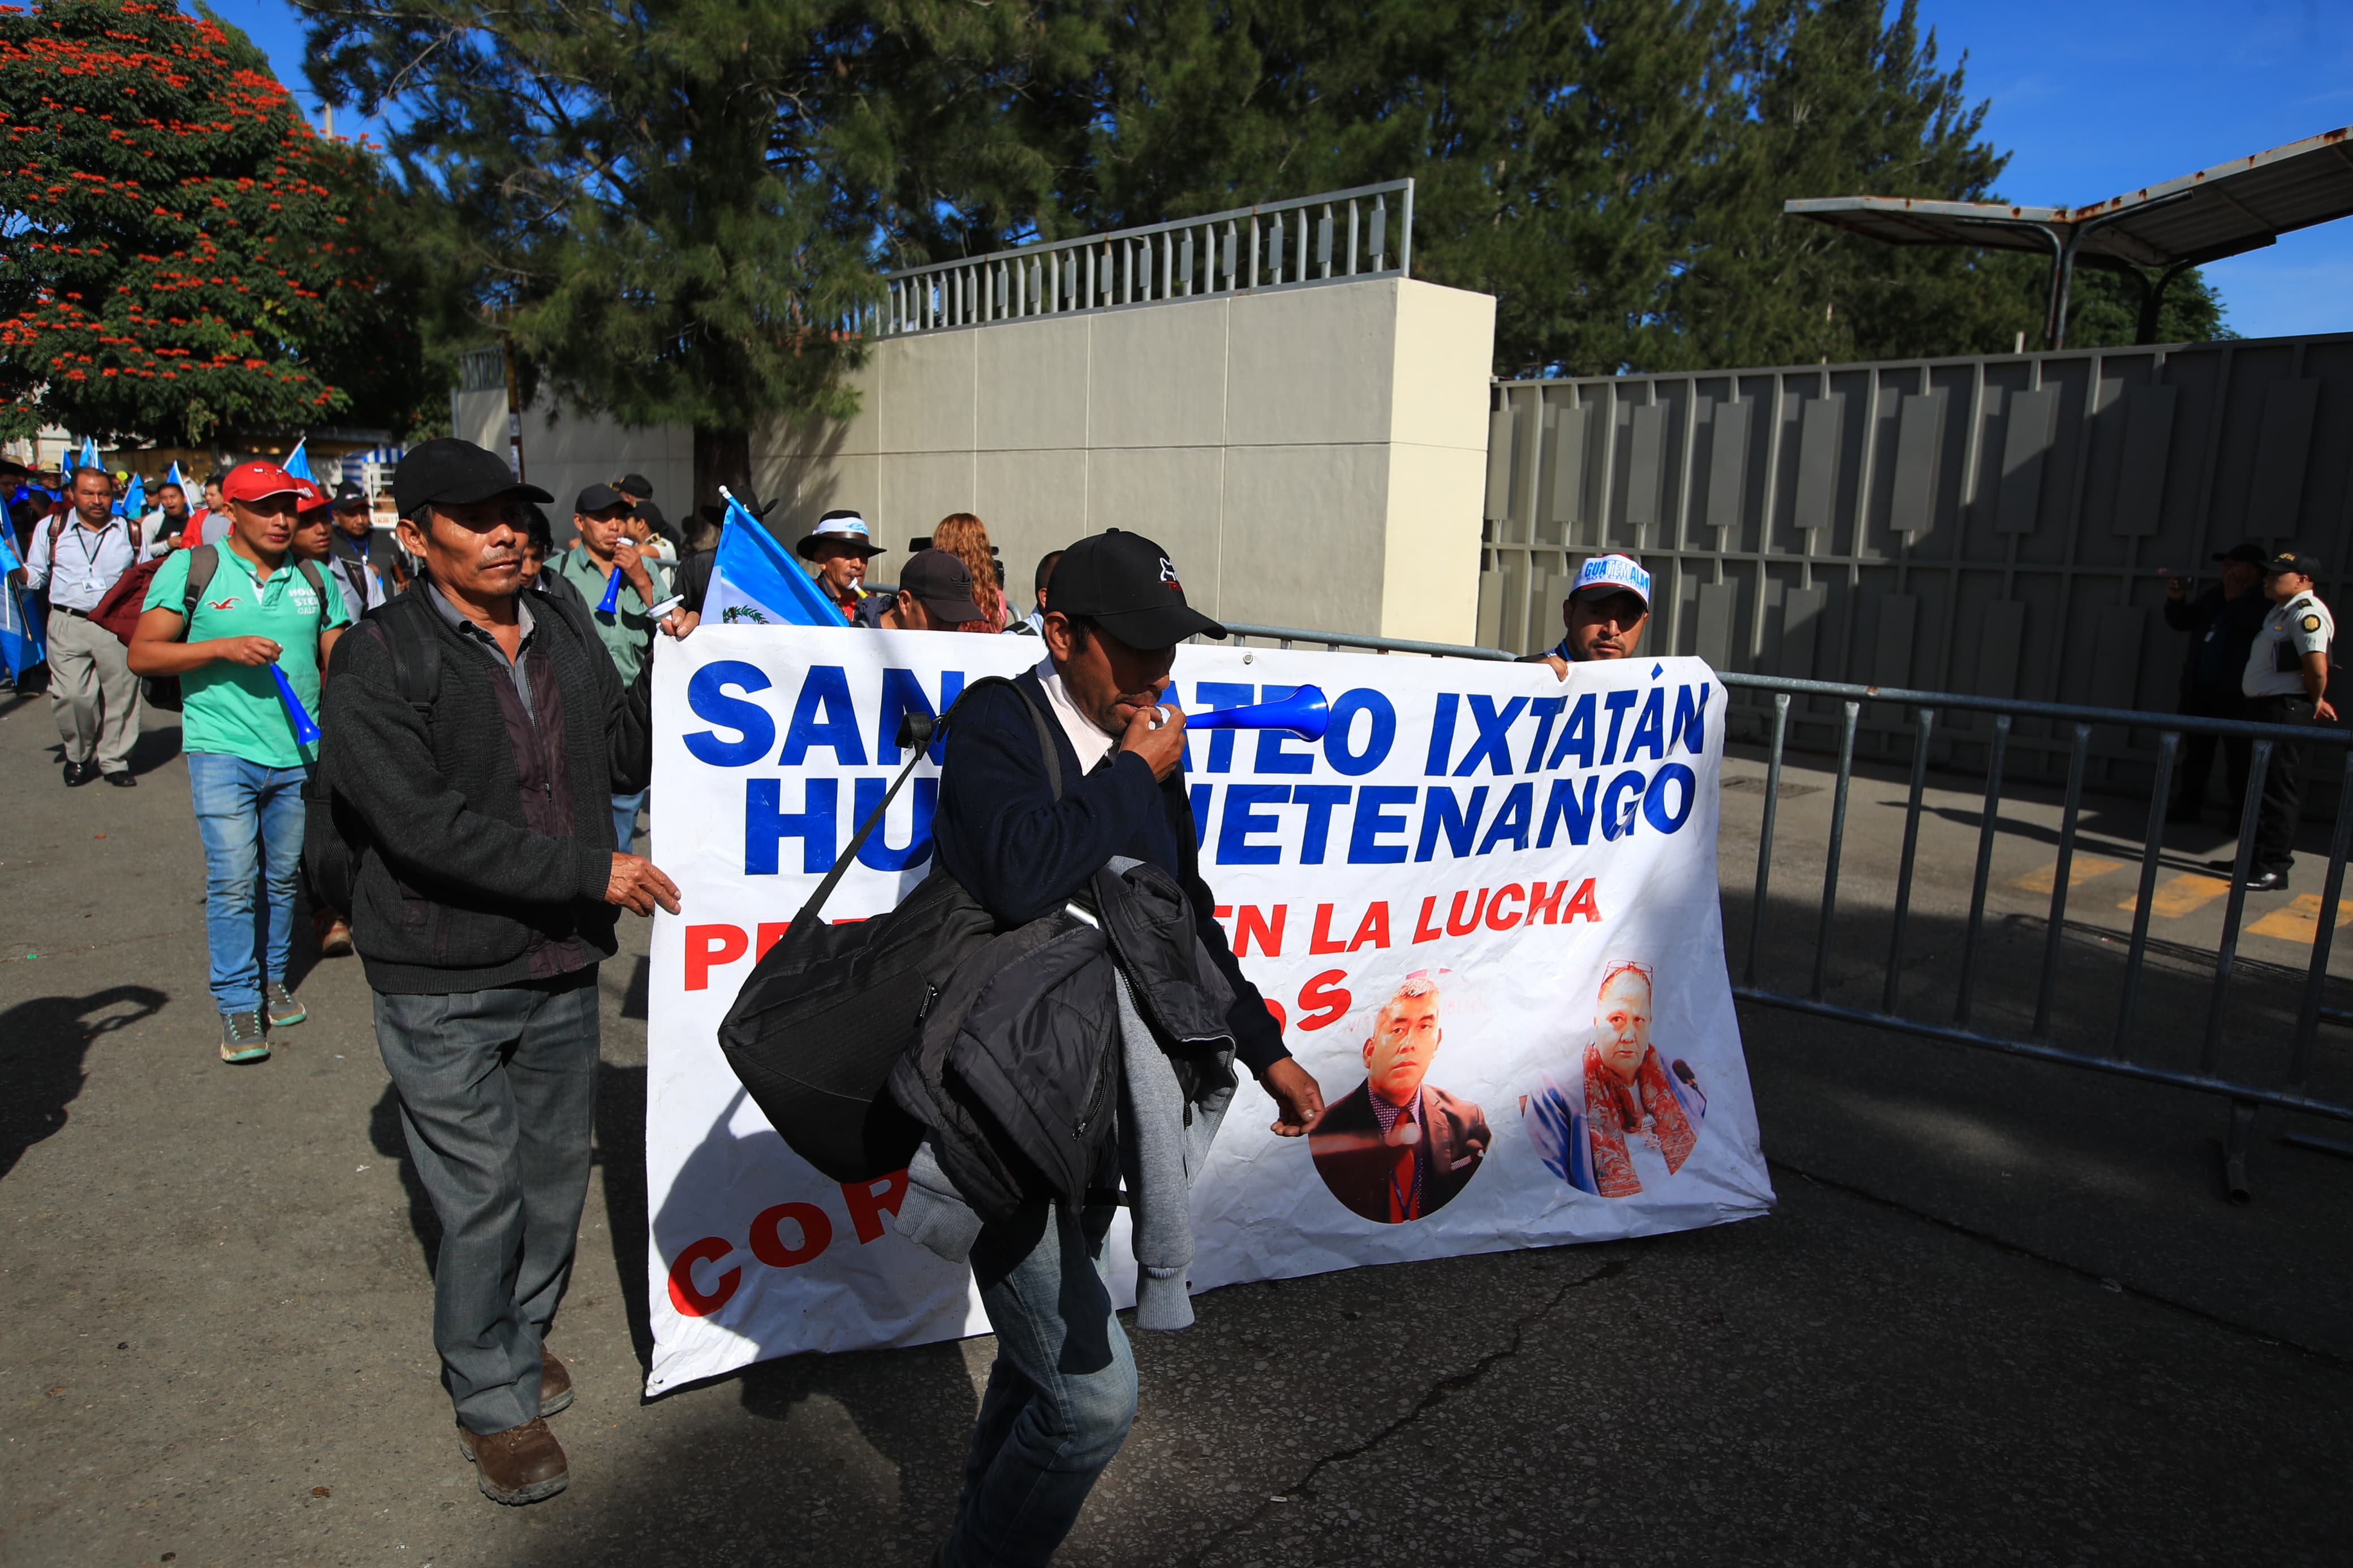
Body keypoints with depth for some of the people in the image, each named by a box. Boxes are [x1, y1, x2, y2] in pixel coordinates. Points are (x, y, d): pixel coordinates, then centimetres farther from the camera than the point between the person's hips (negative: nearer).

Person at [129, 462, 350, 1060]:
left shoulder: (312, 578, 11)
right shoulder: (191, 568, 0)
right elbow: (142, 653, -3)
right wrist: (226, 647, -16)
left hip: (299, 754, 3)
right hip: (222, 749, -3)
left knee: (283, 877, 11)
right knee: (232, 880, -6)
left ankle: (273, 981, 26)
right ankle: (238, 1006, 3)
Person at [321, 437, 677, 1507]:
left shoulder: (563, 630, 7)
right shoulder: (377, 661, -12)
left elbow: (624, 762, 11)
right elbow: (426, 826, -21)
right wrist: (589, 871, -21)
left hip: (562, 969, 6)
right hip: (445, 985, -5)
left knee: (556, 1178, 17)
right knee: (483, 1198, 4)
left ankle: (520, 1340, 42)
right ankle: (493, 1400, 25)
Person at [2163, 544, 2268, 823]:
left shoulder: (2269, 601, -6)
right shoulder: (2215, 596, 13)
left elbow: (2264, 627, -25)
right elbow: (2181, 622, 21)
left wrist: (2235, 600, -15)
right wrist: (2176, 601, 1)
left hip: (2238, 693, -6)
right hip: (2199, 687, 7)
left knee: (2240, 759, -2)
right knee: (2195, 750, 13)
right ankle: (2188, 805, 21)